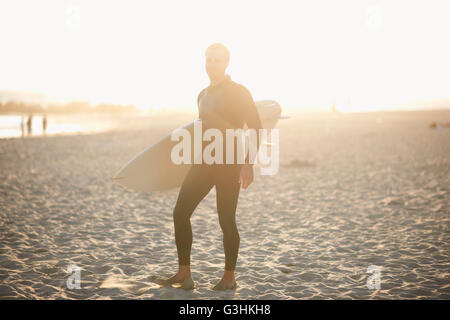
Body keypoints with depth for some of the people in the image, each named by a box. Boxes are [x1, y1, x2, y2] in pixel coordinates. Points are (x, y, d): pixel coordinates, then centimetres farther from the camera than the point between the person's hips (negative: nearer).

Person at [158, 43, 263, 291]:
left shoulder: (239, 92, -6)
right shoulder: (203, 95, 16)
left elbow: (255, 129, -10)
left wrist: (249, 164, -18)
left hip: (229, 165, -7)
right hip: (203, 163, 7)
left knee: (226, 221, -2)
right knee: (180, 213, -1)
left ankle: (229, 277, 14)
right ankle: (184, 274, 7)